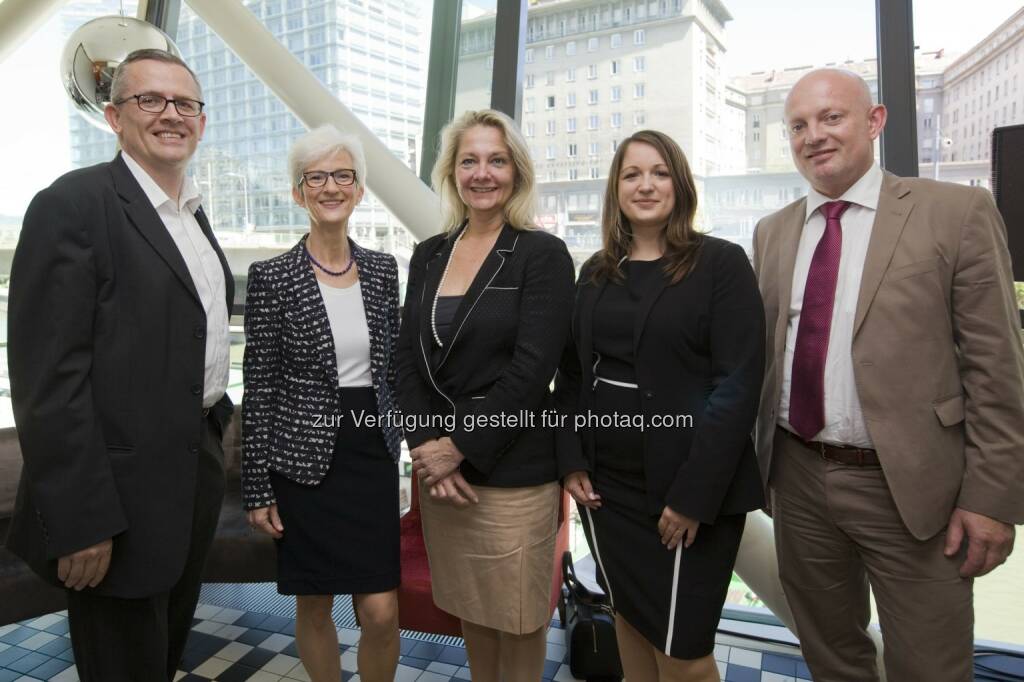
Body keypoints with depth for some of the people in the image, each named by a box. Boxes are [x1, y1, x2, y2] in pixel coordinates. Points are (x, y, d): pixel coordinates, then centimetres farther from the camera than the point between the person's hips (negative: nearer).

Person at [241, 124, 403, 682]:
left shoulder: (382, 269, 4)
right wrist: (257, 487, -5)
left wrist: (404, 443, 9)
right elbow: (259, 387, -5)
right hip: (305, 460, -2)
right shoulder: (272, 276, -6)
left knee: (381, 611, 2)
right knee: (314, 606, 14)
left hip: (373, 454, 3)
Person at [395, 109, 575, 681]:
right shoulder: (429, 255, 8)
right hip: (440, 465, 5)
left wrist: (460, 448, -14)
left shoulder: (543, 254, -7)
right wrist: (429, 447, -8)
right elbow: (408, 358, 4)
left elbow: (531, 370, -15)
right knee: (469, 608, 19)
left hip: (513, 473, -4)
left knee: (516, 619, 10)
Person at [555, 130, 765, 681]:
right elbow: (571, 373, 10)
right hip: (605, 482, 5)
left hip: (689, 490, -4)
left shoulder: (721, 263, -6)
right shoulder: (595, 272, 8)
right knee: (628, 616, 18)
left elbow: (738, 383, -13)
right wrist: (570, 461, 0)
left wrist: (694, 494, -17)